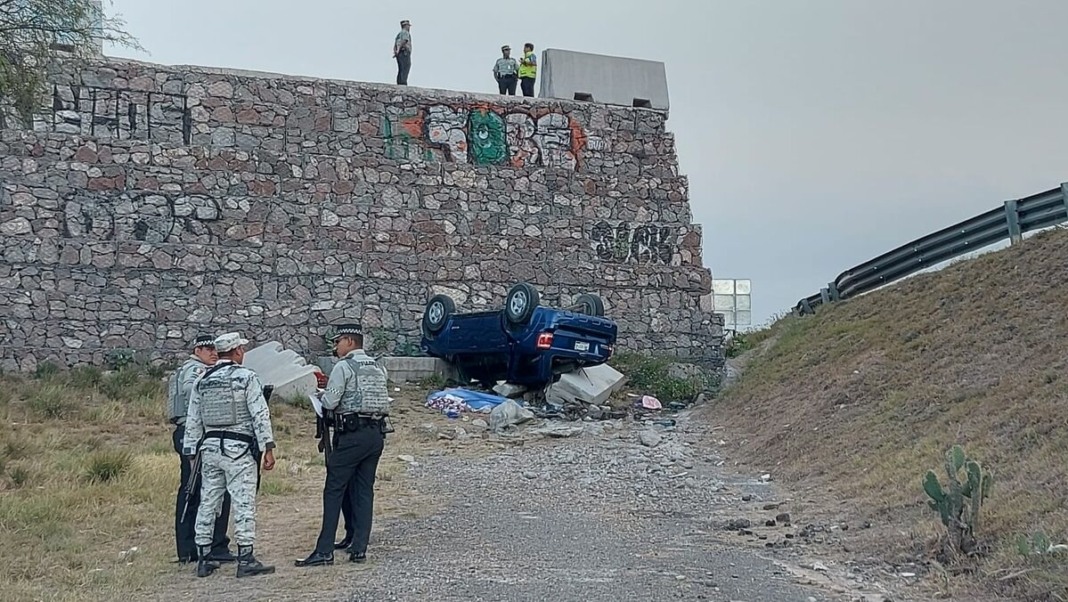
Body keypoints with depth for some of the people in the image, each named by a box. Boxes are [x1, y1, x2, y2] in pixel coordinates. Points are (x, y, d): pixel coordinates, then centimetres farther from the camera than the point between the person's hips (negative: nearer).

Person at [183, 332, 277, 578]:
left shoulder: (201, 381, 10)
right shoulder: (246, 377, -6)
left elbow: (193, 421, 12)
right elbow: (260, 415, -11)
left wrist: (192, 453, 18)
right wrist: (268, 448, -8)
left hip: (209, 447, 6)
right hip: (238, 448, -6)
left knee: (208, 503, 11)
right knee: (244, 503, -4)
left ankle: (203, 559, 16)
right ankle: (246, 560, -4)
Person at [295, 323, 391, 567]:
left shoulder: (344, 367, -7)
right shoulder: (379, 368, 15)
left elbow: (330, 402, -11)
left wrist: (323, 395, 11)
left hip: (353, 434, -7)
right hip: (377, 434, 7)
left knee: (334, 490, -3)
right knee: (364, 491, 9)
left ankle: (324, 551, -5)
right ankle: (359, 549, 8)